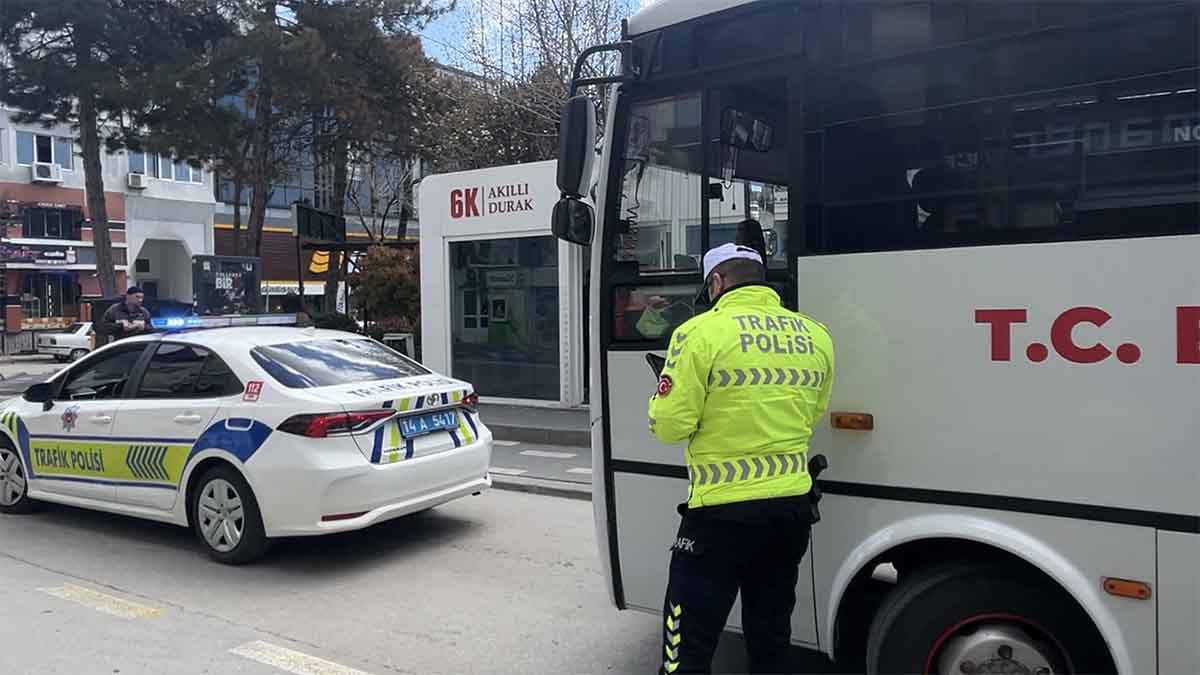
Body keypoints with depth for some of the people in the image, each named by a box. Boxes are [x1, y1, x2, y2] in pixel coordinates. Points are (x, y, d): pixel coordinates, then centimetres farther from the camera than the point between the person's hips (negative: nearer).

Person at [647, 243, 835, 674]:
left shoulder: (702, 332, -13)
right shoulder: (816, 336, 6)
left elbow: (669, 425, -13)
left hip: (725, 511, -6)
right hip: (793, 507, 6)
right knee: (771, 637, 21)